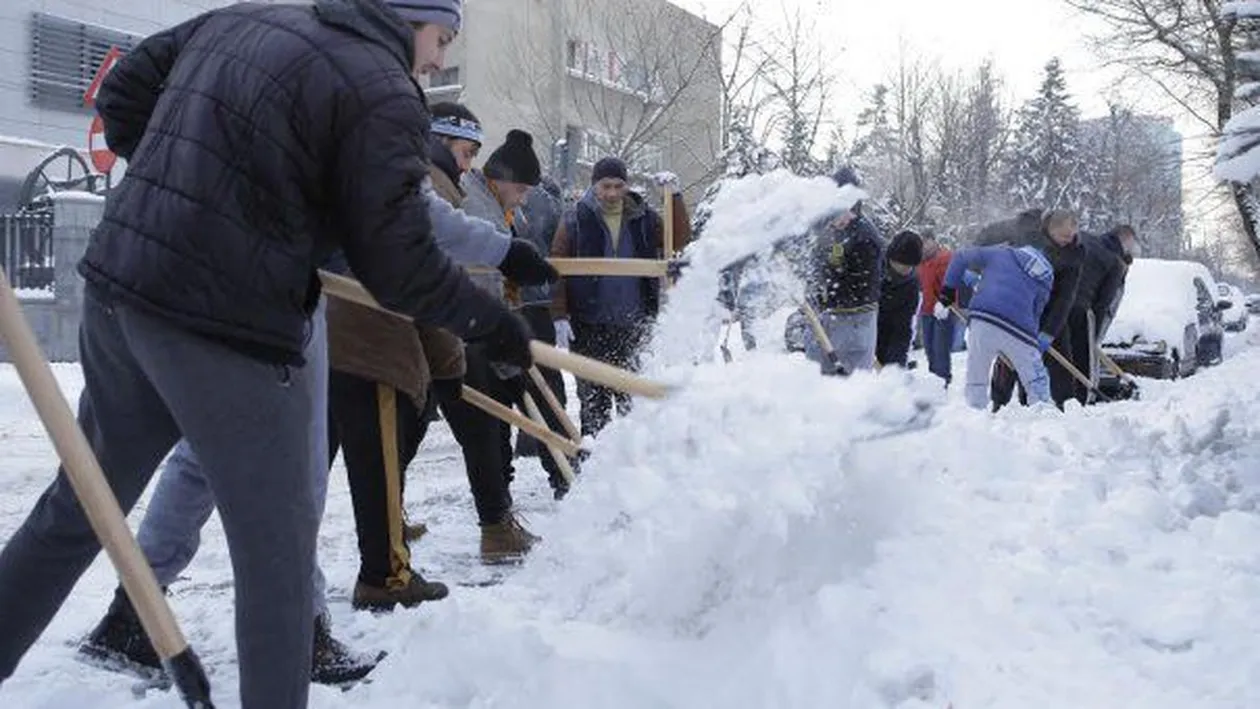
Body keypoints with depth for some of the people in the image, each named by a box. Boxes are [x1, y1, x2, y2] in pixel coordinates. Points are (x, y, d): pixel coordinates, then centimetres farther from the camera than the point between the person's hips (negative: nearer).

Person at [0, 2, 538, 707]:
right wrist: (497, 326, 0)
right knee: (277, 547, 6)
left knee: (79, 508, 23)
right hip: (230, 330, -8)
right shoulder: (385, 95, -10)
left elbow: (123, 93, 18)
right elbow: (402, 264, -12)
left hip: (117, 293, 8)